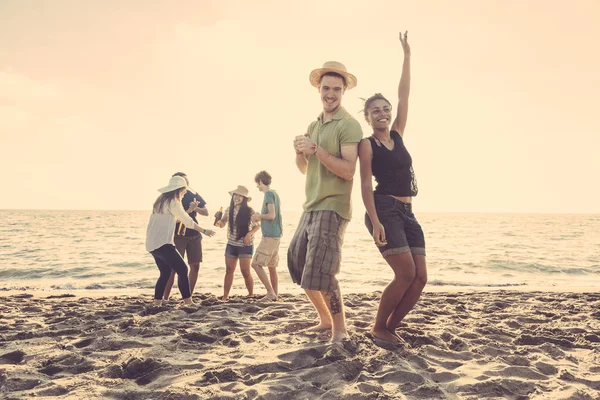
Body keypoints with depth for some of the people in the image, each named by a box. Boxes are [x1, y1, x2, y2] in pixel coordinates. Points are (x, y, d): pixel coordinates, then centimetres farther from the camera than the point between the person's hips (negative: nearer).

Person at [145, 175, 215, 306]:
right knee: (182, 269, -7)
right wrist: (204, 231, 2)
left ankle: (157, 303, 15)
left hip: (153, 244, 9)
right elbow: (187, 221, -6)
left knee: (165, 273, 16)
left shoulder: (161, 201, 16)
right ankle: (188, 302, -10)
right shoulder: (172, 202, -10)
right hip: (162, 243, -9)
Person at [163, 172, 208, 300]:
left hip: (194, 235, 5)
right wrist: (188, 210, -26)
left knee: (195, 266, 3)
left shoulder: (193, 194, 6)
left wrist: (195, 208, -12)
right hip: (178, 235, -5)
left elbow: (206, 212, 6)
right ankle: (165, 298, -4)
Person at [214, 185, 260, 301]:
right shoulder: (229, 210, 0)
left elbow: (258, 225, -1)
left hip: (245, 245, -4)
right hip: (231, 244, 4)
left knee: (245, 271, -5)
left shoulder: (249, 211, -11)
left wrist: (249, 234, -16)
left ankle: (251, 295, 12)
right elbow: (222, 225, 8)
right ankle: (225, 296, 12)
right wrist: (218, 219, -13)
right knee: (229, 270, 6)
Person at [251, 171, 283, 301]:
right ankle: (275, 294, 19)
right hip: (276, 234, 10)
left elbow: (272, 215, -21)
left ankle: (271, 292, -9)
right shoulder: (275, 194, 15)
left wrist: (260, 216, -4)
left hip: (269, 236, -10)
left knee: (256, 264, -8)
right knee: (272, 266, 14)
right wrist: (261, 216, 13)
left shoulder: (269, 194, -12)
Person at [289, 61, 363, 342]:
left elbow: (348, 170, -20)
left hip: (332, 208, -9)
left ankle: (339, 330, 1)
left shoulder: (349, 125, -9)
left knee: (320, 271, -15)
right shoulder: (313, 126, 16)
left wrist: (316, 149, -23)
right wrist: (299, 153, -2)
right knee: (298, 265, 14)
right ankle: (325, 320, 30)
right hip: (311, 207, 9)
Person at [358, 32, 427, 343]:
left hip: (407, 212, 7)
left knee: (420, 277, -1)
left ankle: (391, 326, 14)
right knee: (406, 274, -14)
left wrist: (407, 55, 17)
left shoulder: (397, 135, 15)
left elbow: (404, 94, 16)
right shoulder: (367, 145, -1)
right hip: (384, 209, -7)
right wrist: (375, 222, -19)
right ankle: (379, 327, 4)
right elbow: (365, 185, -8)